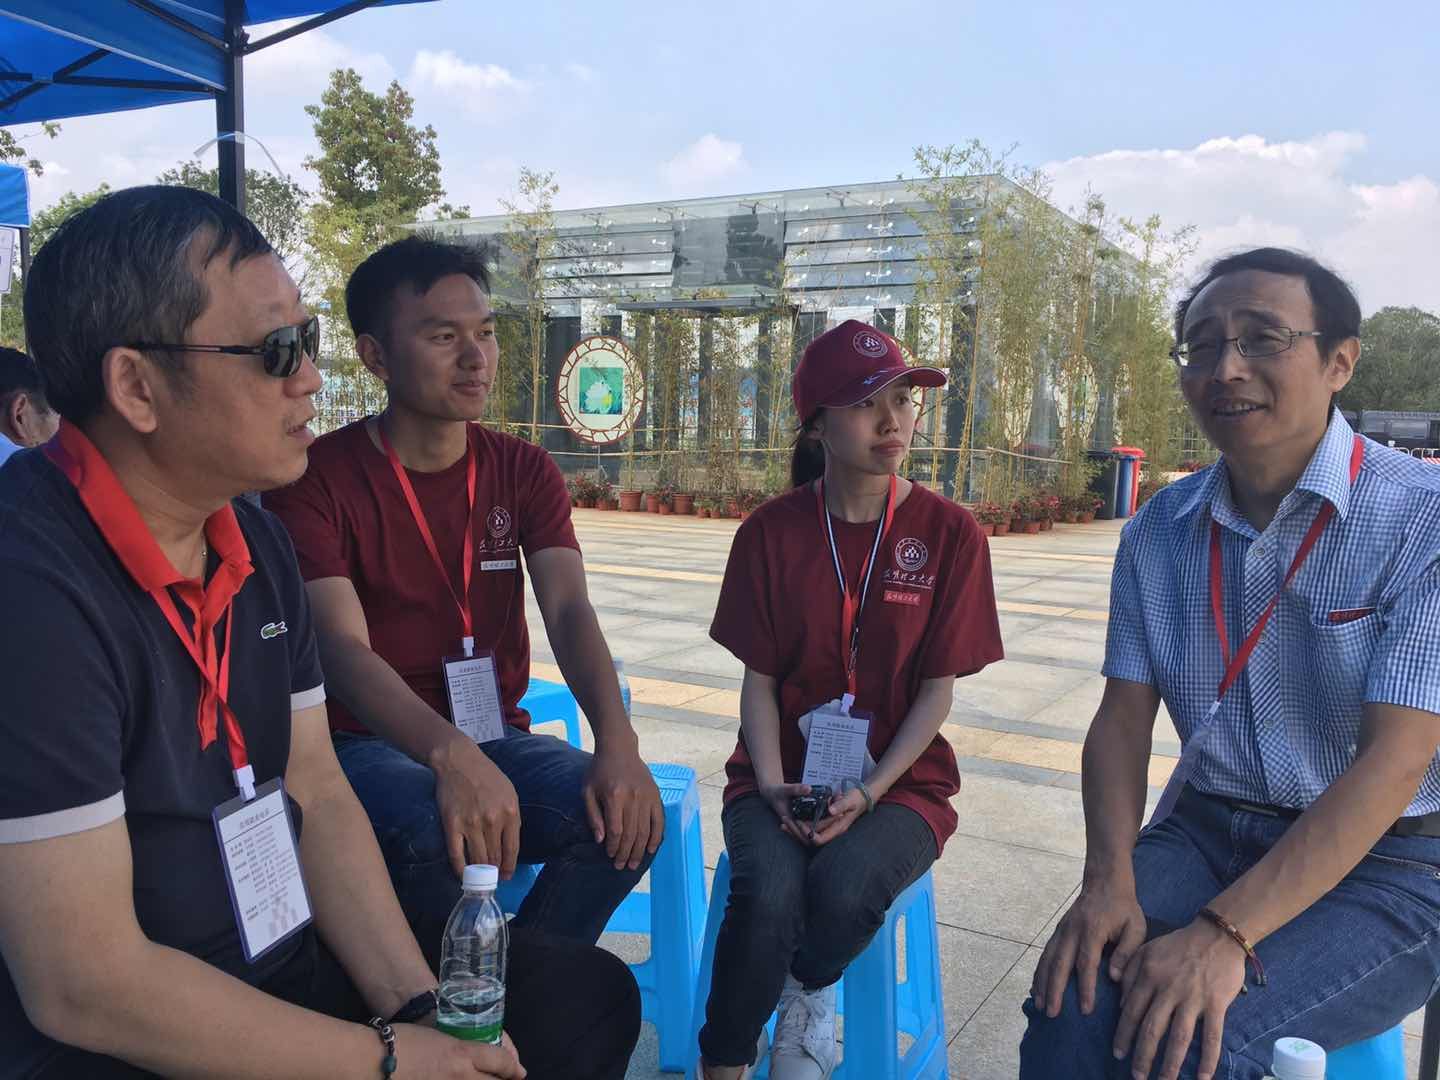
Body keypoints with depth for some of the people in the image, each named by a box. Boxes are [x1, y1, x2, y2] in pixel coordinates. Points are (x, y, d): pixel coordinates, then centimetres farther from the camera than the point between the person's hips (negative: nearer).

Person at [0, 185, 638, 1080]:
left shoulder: (258, 542, 2)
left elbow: (318, 792, 4)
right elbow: (81, 983, -25)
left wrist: (419, 1006, -7)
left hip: (292, 973, 8)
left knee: (587, 997, 8)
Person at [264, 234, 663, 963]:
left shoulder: (523, 472, 5)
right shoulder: (318, 479, -8)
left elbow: (570, 614, -10)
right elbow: (341, 648, -21)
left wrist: (617, 744, -29)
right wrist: (451, 757, -39)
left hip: (494, 733, 4)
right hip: (370, 740, -3)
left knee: (621, 818, -24)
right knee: (440, 839, -35)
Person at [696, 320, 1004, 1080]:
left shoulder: (950, 534, -6)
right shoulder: (772, 531, -3)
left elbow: (938, 688, -5)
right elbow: (758, 678, -1)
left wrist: (869, 792, -15)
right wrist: (772, 787, -15)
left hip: (901, 778, 0)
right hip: (783, 773, 1)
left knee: (842, 886, -30)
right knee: (766, 891, -29)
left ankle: (805, 995, 5)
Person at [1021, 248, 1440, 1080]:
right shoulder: (1161, 530, 3)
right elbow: (1125, 718, 1)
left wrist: (1226, 932, -26)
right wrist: (1110, 878, -16)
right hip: (1204, 832, 4)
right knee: (1073, 1013, -22)